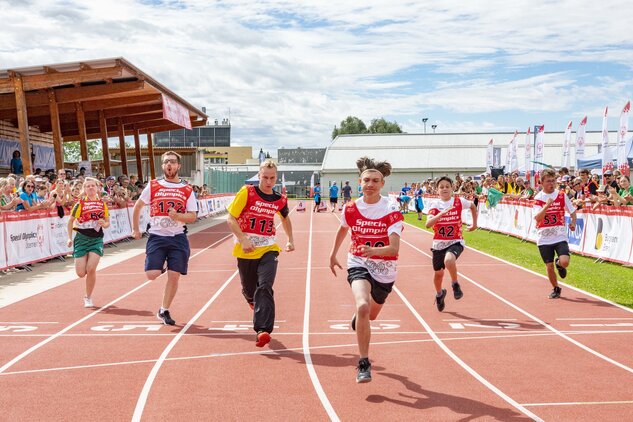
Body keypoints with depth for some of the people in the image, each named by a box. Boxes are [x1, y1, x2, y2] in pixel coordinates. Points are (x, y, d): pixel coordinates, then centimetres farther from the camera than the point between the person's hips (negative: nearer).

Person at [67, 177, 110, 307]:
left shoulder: (102, 204, 4)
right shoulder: (80, 204, -1)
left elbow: (107, 223, 11)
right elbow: (71, 221, 8)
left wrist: (104, 223, -12)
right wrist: (70, 238, 3)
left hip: (96, 239, 1)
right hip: (81, 238, 0)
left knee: (91, 269, -14)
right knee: (81, 273, -4)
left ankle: (88, 297, 7)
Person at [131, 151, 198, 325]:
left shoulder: (187, 190, 2)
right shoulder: (153, 186, 3)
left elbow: (192, 217, -1)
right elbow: (138, 206, 14)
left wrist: (177, 216, -20)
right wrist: (135, 229, 11)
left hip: (178, 238, 1)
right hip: (157, 237, 0)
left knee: (174, 276, 0)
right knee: (152, 274, -12)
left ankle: (164, 311, 18)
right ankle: (161, 267, 27)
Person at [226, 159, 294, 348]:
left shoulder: (280, 200, 2)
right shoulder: (247, 192, -9)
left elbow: (285, 218, 24)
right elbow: (230, 219, -9)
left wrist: (290, 240, 17)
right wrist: (243, 240, -21)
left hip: (268, 249, 1)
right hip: (246, 250, 0)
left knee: (265, 288, -18)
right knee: (249, 290, 15)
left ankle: (263, 330, -21)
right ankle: (254, 302, 52)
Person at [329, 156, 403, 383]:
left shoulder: (391, 210, -18)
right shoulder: (350, 208, -8)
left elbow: (394, 248, -28)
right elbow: (343, 229, 16)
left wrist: (373, 250, -46)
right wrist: (333, 254, 23)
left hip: (384, 270, 0)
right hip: (358, 264, 0)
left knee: (371, 314, 21)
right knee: (363, 307, -27)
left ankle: (358, 317, 61)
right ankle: (363, 364, -15)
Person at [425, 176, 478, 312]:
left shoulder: (459, 202, -5)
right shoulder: (434, 204, -8)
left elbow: (473, 206, 19)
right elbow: (428, 224, -24)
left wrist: (474, 224, 20)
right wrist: (441, 213, -37)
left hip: (455, 242, -2)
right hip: (439, 243, 2)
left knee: (449, 260, -34)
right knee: (438, 273, 15)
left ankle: (455, 284, -5)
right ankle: (439, 294, 47)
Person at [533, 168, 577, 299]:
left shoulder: (562, 195, 0)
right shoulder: (538, 198, -4)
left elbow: (572, 211, 12)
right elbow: (537, 218, -16)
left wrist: (573, 222, -7)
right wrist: (547, 205, -29)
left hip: (560, 236, 0)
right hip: (544, 238, 0)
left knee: (565, 262, -18)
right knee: (549, 266, 3)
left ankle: (559, 264, 20)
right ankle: (556, 288, 27)